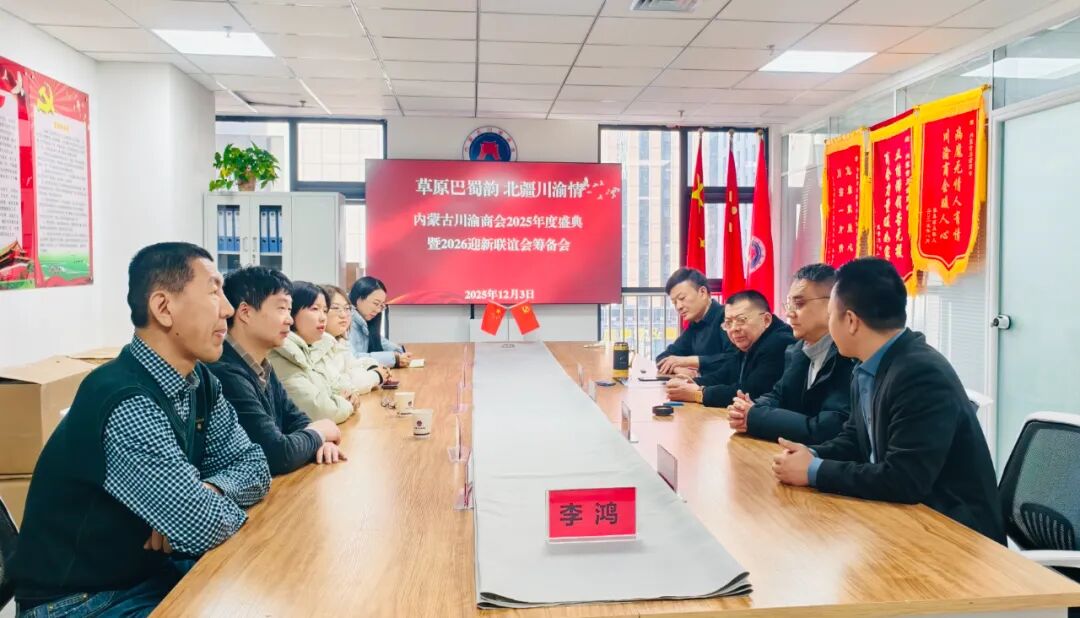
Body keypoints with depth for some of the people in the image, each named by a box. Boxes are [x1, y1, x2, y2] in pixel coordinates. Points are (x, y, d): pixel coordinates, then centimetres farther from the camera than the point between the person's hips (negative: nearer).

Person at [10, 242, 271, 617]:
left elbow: (253, 466, 1)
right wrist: (212, 501, -7)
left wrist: (206, 492, -18)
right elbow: (205, 528, -29)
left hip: (154, 569, 7)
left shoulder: (198, 381, -3)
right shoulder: (127, 404, -30)